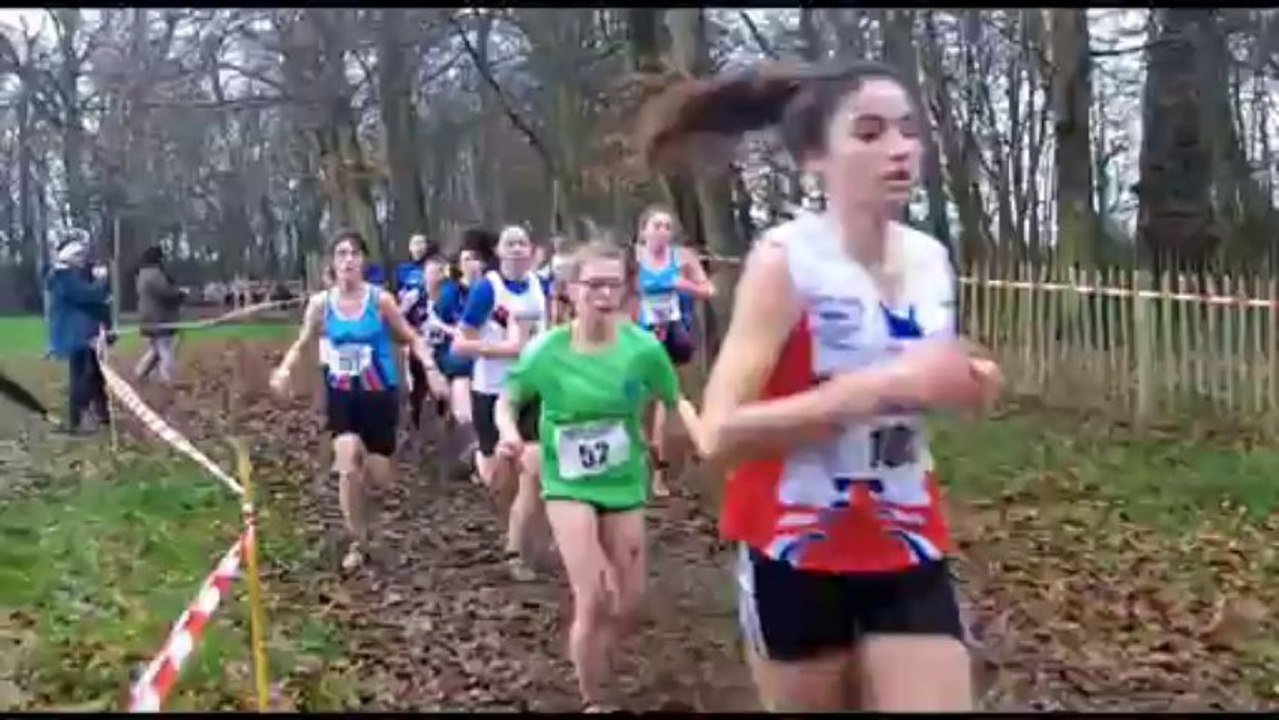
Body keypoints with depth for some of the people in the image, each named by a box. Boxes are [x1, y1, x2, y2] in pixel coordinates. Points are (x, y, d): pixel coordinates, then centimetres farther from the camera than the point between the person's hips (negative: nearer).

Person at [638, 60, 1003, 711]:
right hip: (798, 556, -4)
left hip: (908, 550, 4)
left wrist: (961, 386, -4)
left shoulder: (931, 260, 2)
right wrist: (885, 385, -30)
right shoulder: (785, 260, -15)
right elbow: (718, 434, -25)